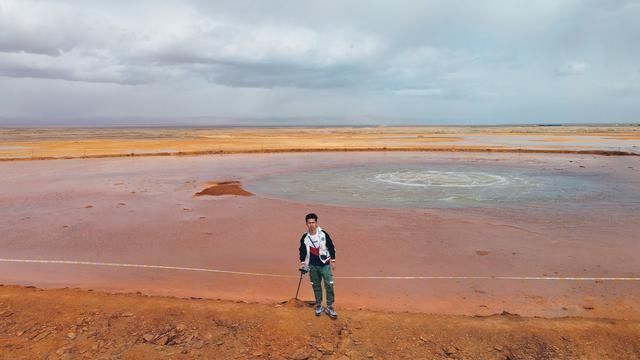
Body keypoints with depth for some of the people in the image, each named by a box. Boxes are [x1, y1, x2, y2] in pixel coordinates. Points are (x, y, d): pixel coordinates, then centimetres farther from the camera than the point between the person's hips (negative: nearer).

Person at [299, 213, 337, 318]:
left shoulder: (323, 234, -9)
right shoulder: (304, 237, -3)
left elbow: (331, 247, -1)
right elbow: (302, 251, 11)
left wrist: (333, 261, 1)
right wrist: (302, 263, 5)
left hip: (325, 264, -2)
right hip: (312, 266, 2)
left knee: (329, 285, -6)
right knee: (316, 286, 10)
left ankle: (330, 307, 6)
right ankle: (319, 306, 24)